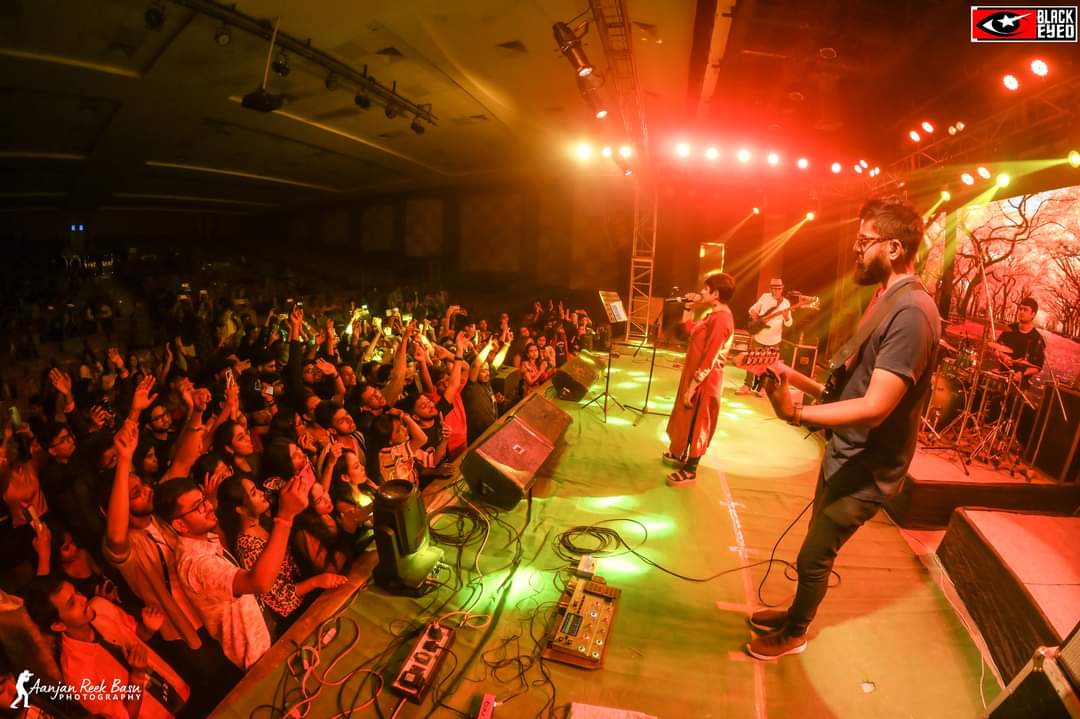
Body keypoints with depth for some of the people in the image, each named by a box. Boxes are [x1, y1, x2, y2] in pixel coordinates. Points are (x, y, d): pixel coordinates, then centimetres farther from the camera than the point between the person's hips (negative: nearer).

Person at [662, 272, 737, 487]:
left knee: (696, 424, 2)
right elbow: (690, 331, 22)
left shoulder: (721, 319, -24)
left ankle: (690, 471, 15)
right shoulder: (714, 315, 8)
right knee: (688, 420, 23)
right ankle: (682, 455, 41)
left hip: (704, 381, -10)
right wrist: (688, 309, 11)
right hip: (696, 375, 10)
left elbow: (709, 360, -26)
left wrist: (692, 387, -23)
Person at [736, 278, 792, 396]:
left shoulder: (785, 303, -3)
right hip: (759, 336, 1)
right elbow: (753, 309, 10)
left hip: (774, 340, -1)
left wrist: (786, 317, -27)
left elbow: (788, 324, -5)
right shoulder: (764, 297, -1)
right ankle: (747, 386, 12)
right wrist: (753, 314, -12)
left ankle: (763, 387, 19)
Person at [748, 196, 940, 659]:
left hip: (865, 469, -9)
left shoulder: (911, 312, -25)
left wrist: (795, 412, -37)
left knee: (813, 557, 9)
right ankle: (795, 614, 44)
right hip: (845, 454, 9)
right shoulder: (888, 299, 8)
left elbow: (875, 407, -30)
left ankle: (794, 633, 33)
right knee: (816, 550, 23)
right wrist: (795, 377, 3)